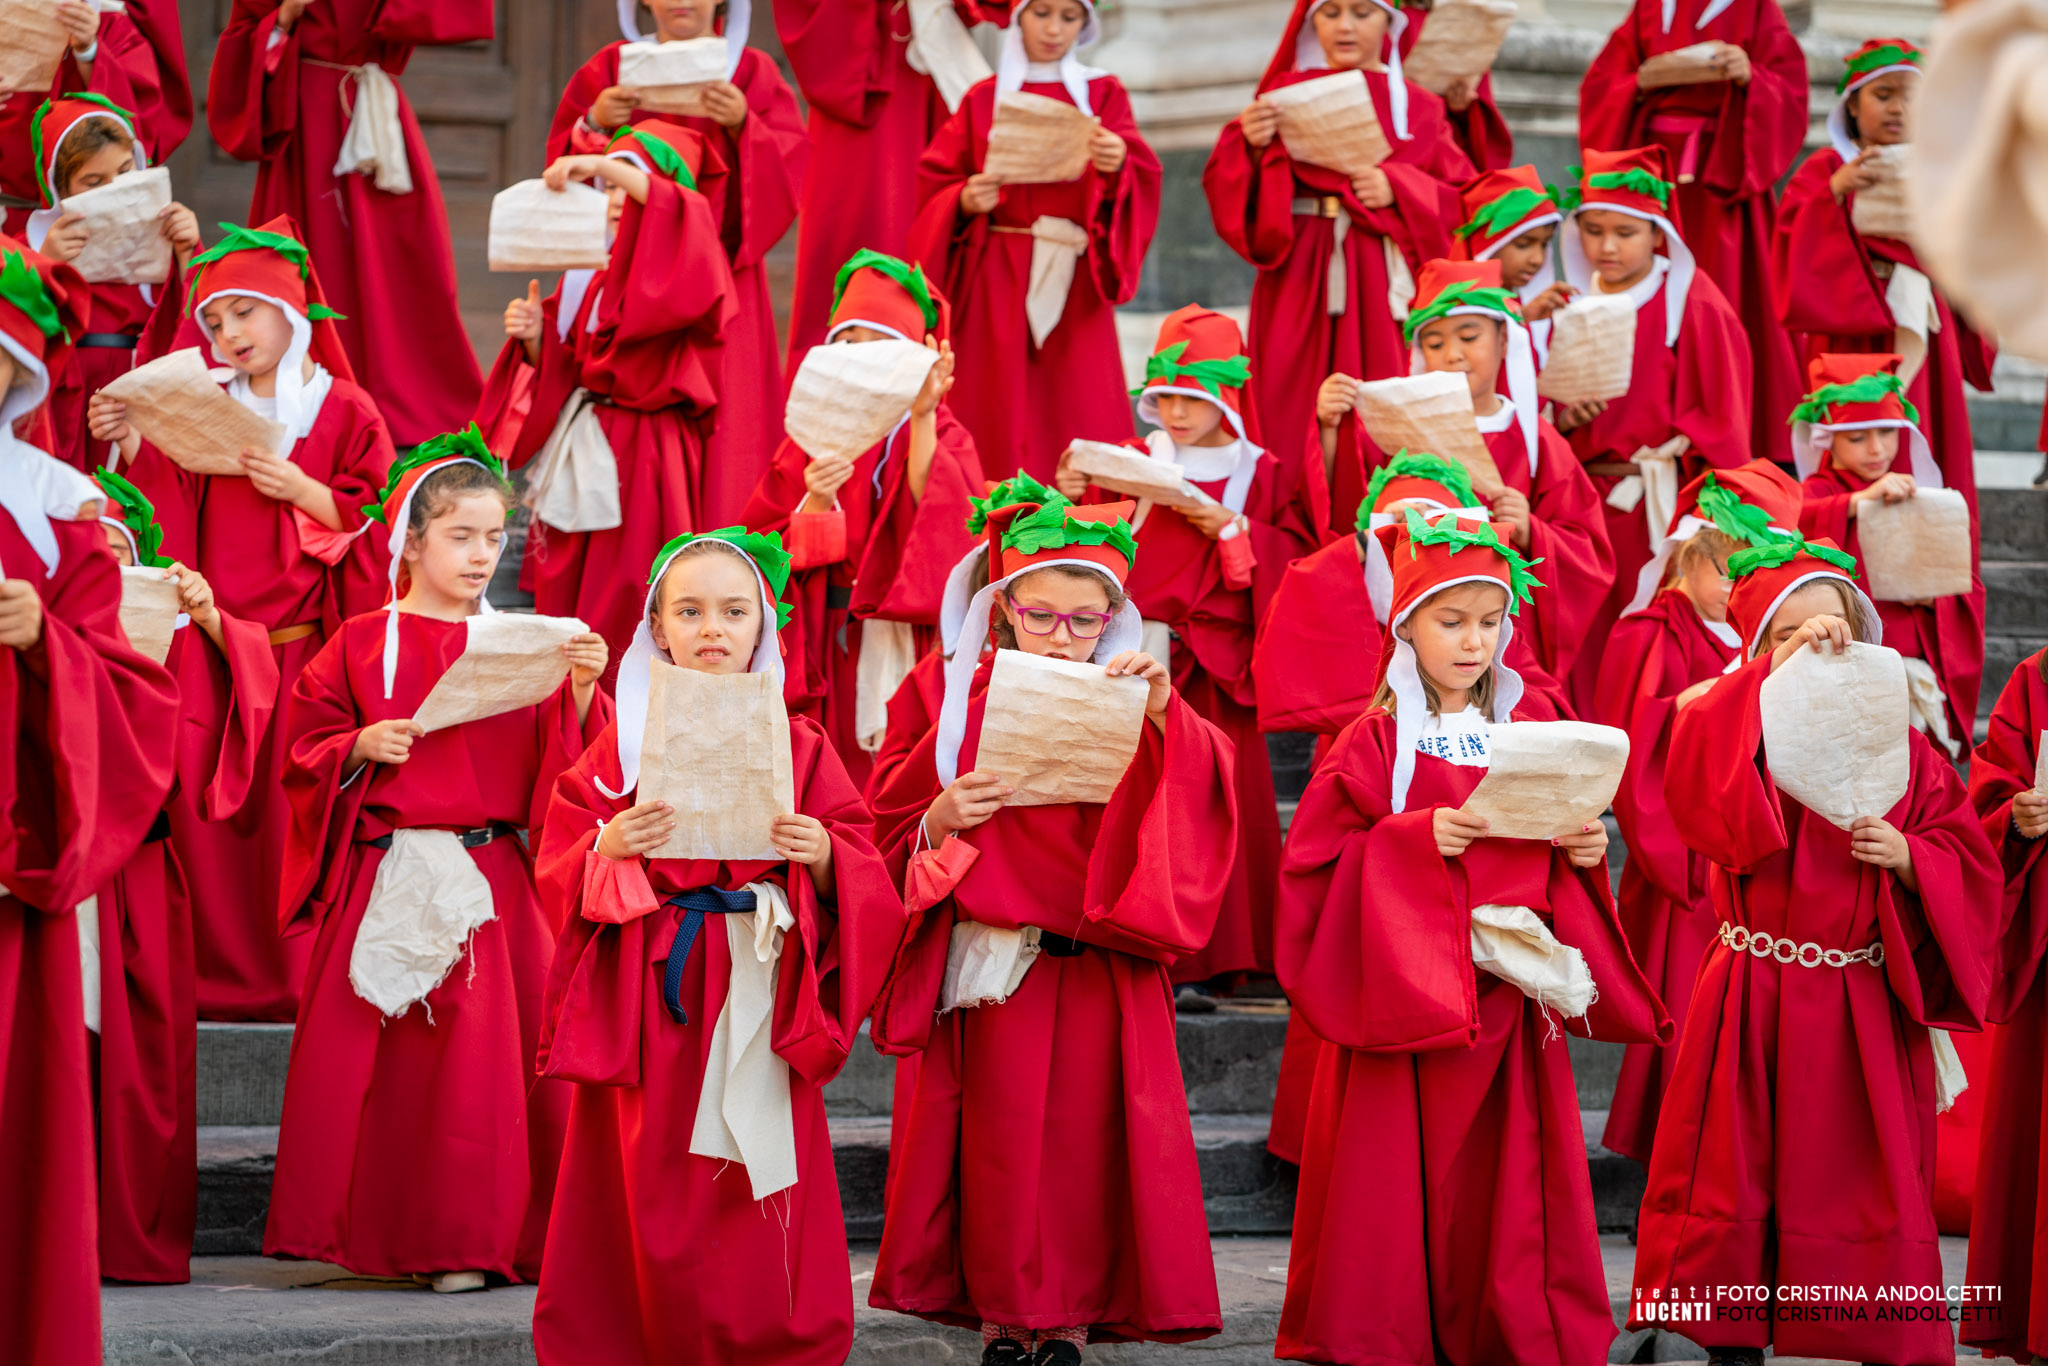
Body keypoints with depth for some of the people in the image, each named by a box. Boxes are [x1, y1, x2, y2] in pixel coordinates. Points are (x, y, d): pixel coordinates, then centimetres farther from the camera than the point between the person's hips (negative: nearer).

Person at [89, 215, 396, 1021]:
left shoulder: (345, 411, 3)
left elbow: (376, 517, -1)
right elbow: (173, 507, 10)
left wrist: (299, 490, -13)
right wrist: (130, 444, -5)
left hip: (302, 648, -3)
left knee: (295, 810, -5)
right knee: (205, 809, 0)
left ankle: (302, 977, 3)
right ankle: (226, 976, 7)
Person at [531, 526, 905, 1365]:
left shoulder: (798, 745, 7)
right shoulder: (625, 739, 5)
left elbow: (863, 877, 6)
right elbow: (560, 866, 3)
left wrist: (824, 857, -14)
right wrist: (609, 853, -17)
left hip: (762, 1000, 1)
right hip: (651, 994, -1)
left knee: (764, 1215, -1)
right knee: (652, 1193, -1)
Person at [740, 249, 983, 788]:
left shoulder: (944, 439, 4)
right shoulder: (808, 443, 9)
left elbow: (946, 530, -16)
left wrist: (921, 422, -23)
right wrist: (815, 504, -20)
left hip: (910, 645, -2)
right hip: (824, 653, 2)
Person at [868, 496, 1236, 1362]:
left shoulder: (1131, 711, 5)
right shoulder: (965, 703, 5)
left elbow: (1198, 801, -11)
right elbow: (894, 831, 8)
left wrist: (1166, 714, -25)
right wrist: (940, 820, -13)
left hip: (1098, 973, 0)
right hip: (988, 967, 0)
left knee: (1082, 1150, 1)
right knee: (997, 1149, 2)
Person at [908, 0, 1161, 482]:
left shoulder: (1104, 95, 11)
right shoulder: (983, 100, 11)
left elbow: (1139, 181, -3)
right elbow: (934, 185, 8)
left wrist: (1118, 166, -25)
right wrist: (964, 201, -14)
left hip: (1073, 280, 0)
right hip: (998, 280, 0)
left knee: (1079, 413, -7)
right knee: (1000, 418, -7)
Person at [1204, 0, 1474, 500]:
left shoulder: (1419, 108, 10)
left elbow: (1463, 204, 6)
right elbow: (1228, 195, 5)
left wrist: (1398, 190, -10)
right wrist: (1250, 145, -14)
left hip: (1385, 289, 0)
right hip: (1299, 289, 0)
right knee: (1292, 429, -5)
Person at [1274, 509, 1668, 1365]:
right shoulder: (1373, 745, -3)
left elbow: (1555, 867, 20)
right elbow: (1315, 861, -9)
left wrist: (1584, 856, -1)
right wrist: (1414, 838, -20)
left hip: (1508, 997, 4)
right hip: (1402, 1000, -4)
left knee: (1506, 1181, 4)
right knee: (1399, 1184, -2)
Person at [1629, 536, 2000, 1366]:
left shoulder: (1901, 750, 5)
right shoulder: (1747, 733, 1)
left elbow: (1968, 866, 7)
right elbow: (1698, 783, -23)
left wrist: (1908, 857, -14)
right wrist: (1781, 676, -25)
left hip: (1864, 1013, 1)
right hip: (1753, 1006, -1)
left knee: (1870, 1191, 4)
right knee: (1738, 1173, 3)